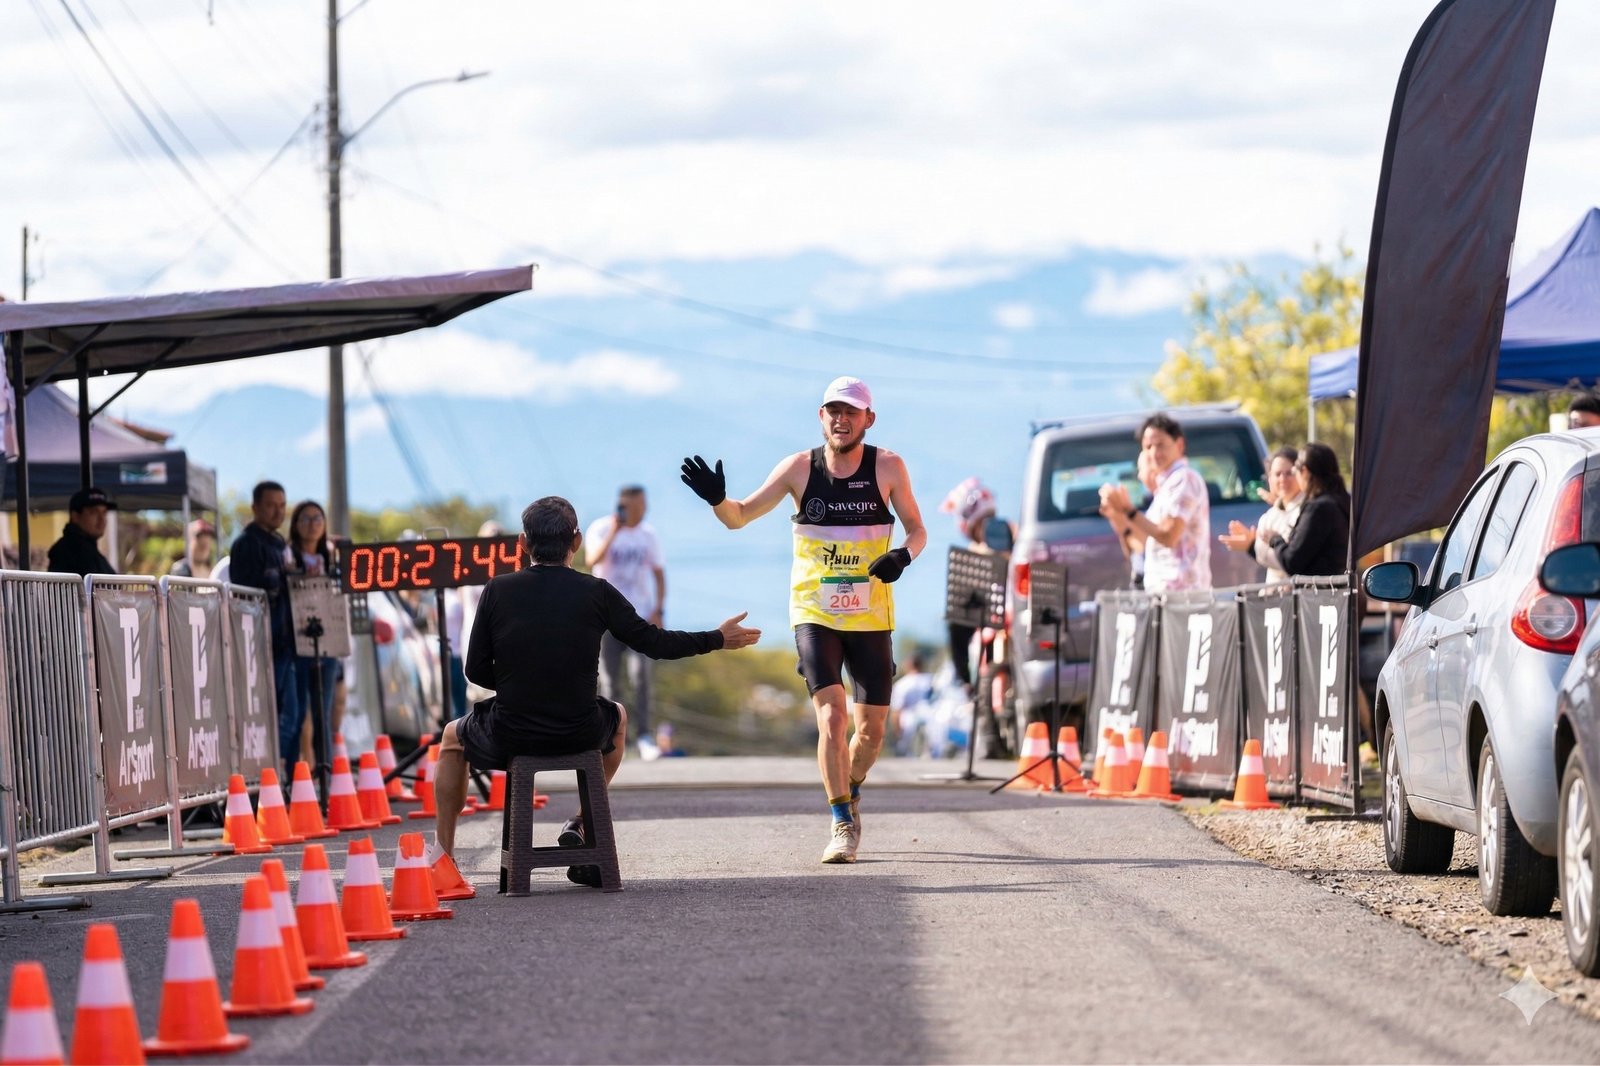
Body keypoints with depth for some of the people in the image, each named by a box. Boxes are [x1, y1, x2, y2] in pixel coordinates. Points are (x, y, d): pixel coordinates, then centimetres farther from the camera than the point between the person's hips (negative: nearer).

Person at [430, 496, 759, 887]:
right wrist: (718, 639, 19)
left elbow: (476, 671, 0)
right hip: (579, 734, 1)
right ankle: (581, 824, 32)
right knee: (618, 717, 37)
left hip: (509, 736, -1)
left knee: (453, 737, 33)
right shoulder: (596, 593, -4)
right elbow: (654, 642, 5)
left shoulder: (498, 591, -4)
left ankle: (443, 855, 31)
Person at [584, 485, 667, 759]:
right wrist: (614, 532, -24)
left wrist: (658, 609, 0)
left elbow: (658, 573, 11)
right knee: (609, 679, 1)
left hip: (640, 614, 1)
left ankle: (644, 737, -13)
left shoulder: (649, 535, 5)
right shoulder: (601, 529, -3)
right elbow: (592, 560, -20)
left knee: (640, 675, -12)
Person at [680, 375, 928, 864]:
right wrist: (717, 499, -24)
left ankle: (850, 793, 36)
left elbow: (917, 530, 5)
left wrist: (903, 555, -17)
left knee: (872, 728, 5)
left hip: (871, 617, 1)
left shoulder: (887, 466, -4)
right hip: (814, 614, -1)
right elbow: (741, 516, -2)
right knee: (831, 715, -18)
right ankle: (842, 824, -12)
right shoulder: (800, 467, -4)